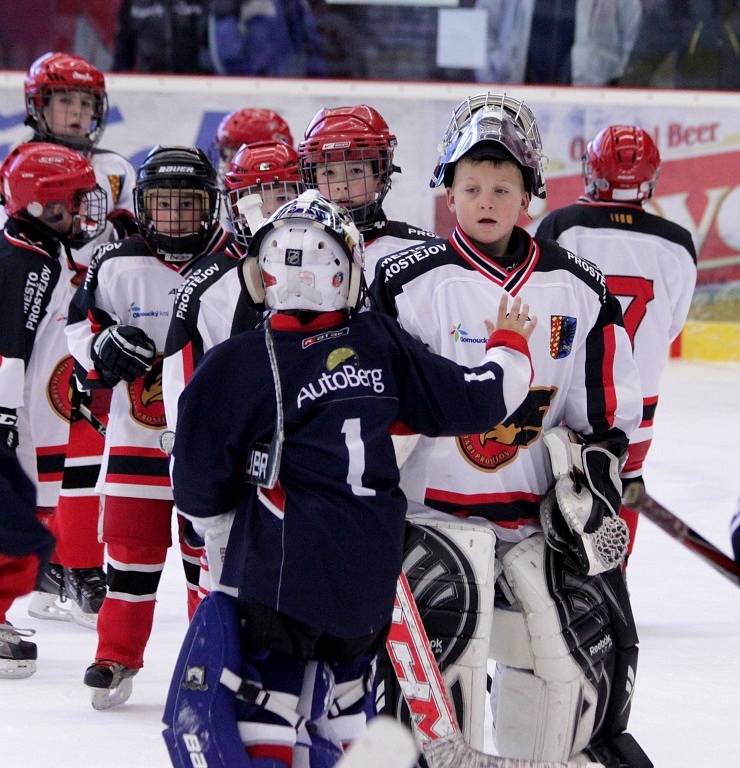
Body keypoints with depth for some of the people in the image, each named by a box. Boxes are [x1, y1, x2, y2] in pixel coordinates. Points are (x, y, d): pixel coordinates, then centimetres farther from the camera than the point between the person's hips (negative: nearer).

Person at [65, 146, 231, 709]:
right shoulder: (116, 267, -3)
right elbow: (80, 324, 6)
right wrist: (103, 348, -13)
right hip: (136, 436, 1)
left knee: (211, 554, 5)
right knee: (131, 551, 4)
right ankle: (117, 658, 13)